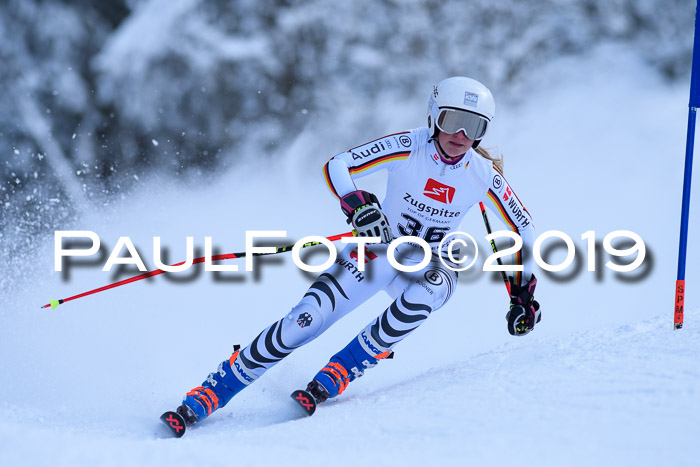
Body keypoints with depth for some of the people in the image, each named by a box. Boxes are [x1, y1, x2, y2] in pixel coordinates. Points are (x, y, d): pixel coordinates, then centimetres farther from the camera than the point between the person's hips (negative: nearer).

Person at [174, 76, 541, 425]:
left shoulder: (484, 176, -13)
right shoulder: (408, 147, -18)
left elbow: (523, 229, 2)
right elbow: (336, 167, -21)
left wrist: (522, 292, -1)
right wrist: (357, 204, -40)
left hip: (429, 264, 1)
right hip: (379, 249, -1)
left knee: (430, 289, -37)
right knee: (304, 321, -18)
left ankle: (340, 372, -24)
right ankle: (212, 392, -7)